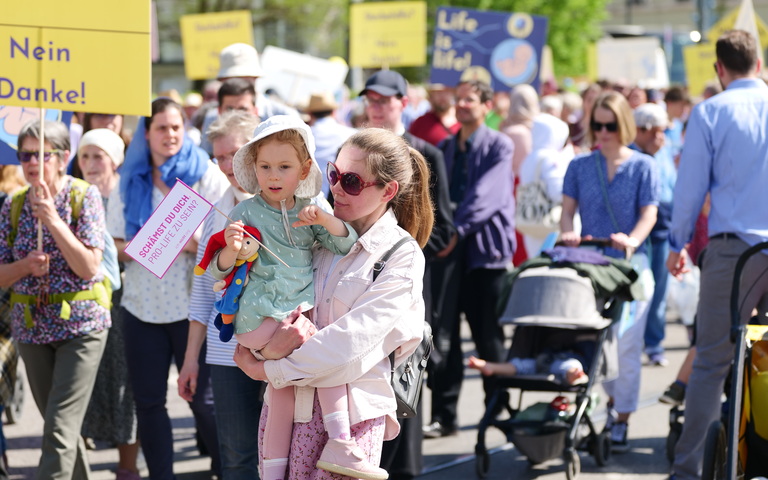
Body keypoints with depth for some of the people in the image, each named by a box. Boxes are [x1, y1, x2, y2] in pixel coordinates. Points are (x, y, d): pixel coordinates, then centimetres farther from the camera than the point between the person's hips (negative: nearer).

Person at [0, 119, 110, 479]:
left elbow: (89, 267, -16)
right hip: (31, 326, 5)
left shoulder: (84, 197, -8)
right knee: (60, 426, 14)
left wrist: (53, 219, -21)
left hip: (80, 325, -5)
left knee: (60, 431, -12)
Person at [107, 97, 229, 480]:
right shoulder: (131, 180, 8)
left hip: (194, 305, -4)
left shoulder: (206, 175, -2)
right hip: (143, 305, 4)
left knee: (203, 397, 0)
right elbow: (117, 243, 9)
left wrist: (191, 244, -22)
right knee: (148, 400, 7)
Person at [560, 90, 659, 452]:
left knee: (627, 343, -5)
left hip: (630, 264, -3)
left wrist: (633, 240, -24)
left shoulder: (643, 166, 3)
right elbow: (568, 208, 6)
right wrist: (568, 233, -16)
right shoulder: (580, 166, 10)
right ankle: (613, 399, 31)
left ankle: (621, 422, 2)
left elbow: (649, 213, -4)